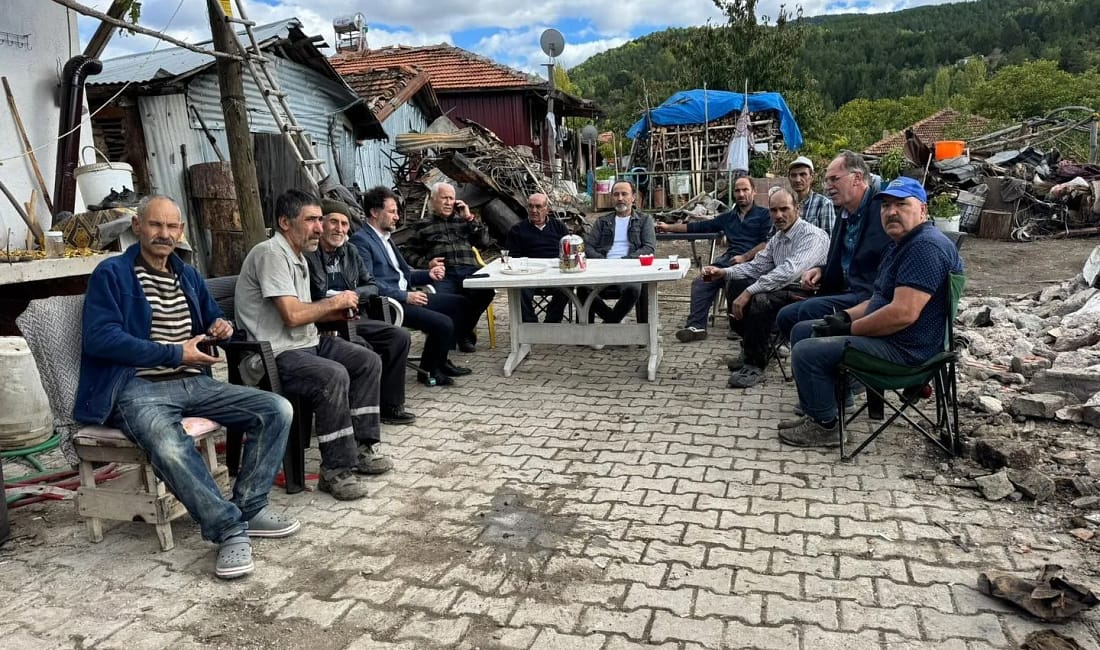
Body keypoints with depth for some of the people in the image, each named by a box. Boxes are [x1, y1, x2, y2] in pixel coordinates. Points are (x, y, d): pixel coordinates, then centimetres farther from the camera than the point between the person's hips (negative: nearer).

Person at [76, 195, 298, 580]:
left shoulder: (189, 276, 19)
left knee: (277, 410, -12)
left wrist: (222, 327, 5)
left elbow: (213, 318, 31)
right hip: (138, 388, -6)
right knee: (170, 447, -39)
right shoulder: (111, 274, -1)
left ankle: (249, 508, -7)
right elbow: (100, 338, -13)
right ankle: (230, 529, -25)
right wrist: (175, 354, -15)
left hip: (194, 384, 7)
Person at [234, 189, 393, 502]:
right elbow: (292, 315, -24)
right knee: (333, 375, -32)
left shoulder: (297, 256, 16)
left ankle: (362, 447, 7)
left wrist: (337, 312, 3)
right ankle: (336, 471, -20)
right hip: (274, 356, -10)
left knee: (369, 362, 2)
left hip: (307, 343, 10)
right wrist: (334, 302, -9)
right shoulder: (271, 253, -16)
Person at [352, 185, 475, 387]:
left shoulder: (385, 238, 21)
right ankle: (427, 371, 1)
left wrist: (429, 275, 5)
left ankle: (439, 361, 13)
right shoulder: (361, 240, -10)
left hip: (406, 296, 10)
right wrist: (405, 296, -22)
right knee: (443, 323, -23)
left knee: (461, 304, 7)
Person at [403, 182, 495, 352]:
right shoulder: (423, 226, 21)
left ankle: (465, 331, -7)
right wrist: (426, 263, -5)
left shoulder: (463, 221, 28)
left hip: (469, 270, 2)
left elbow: (483, 242, 18)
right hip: (442, 274, -2)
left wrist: (470, 218, 12)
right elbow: (410, 253, 13)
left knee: (487, 290, -32)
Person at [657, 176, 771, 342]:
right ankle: (696, 326, -25)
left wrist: (745, 257, -14)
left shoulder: (763, 214, 12)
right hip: (728, 259, 5)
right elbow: (701, 226, 26)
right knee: (700, 283, -18)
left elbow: (767, 242, 0)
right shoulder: (728, 217, 28)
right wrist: (669, 227, 23)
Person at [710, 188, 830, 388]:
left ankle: (755, 365, -17)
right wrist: (723, 272, -3)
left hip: (805, 294, -9)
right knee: (734, 284, 1)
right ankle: (750, 348, 9)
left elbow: (789, 271, -30)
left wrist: (749, 292, -33)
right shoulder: (777, 238, 13)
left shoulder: (812, 235, -16)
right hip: (782, 288, 9)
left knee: (761, 299, -33)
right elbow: (757, 265, 14)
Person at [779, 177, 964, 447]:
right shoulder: (902, 243, 16)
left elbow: (903, 313, -29)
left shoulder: (926, 246, -20)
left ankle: (825, 427, -2)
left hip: (904, 349, -11)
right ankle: (816, 412, 15)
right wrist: (845, 316, 3)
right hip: (885, 334, 11)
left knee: (807, 352, -20)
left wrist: (850, 328, -17)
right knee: (803, 331, 14)